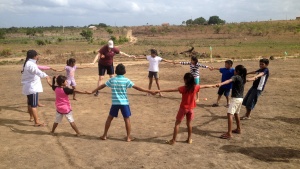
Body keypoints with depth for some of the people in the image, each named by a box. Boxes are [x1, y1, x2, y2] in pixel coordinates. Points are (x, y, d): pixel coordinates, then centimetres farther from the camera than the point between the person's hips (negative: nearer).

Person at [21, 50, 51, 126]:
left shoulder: (28, 63, 12)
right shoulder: (30, 64, -22)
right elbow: (37, 71, -43)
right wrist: (45, 75, -61)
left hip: (30, 87, 11)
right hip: (32, 87, -11)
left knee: (30, 103, 23)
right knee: (34, 105, -8)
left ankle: (32, 117, 40)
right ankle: (37, 122, -5)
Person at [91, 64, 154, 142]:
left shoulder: (112, 80, 3)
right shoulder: (126, 80, -5)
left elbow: (102, 86, 10)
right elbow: (136, 87, -10)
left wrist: (93, 91, 21)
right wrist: (148, 91, -8)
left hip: (115, 103, 2)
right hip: (124, 103, -2)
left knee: (109, 118, 15)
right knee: (127, 119, 7)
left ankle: (104, 135, 21)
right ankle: (128, 137, 9)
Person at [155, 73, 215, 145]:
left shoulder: (183, 88, -19)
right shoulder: (195, 87, -6)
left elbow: (171, 90, -24)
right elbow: (205, 86, 11)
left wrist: (160, 90, -25)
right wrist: (213, 85, 29)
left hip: (183, 108, -4)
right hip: (191, 108, 4)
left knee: (177, 123, 5)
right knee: (189, 123, 19)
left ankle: (173, 140, 7)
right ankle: (189, 139, 26)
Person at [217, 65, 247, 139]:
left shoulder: (236, 77, -13)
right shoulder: (243, 78, 11)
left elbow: (229, 81, -35)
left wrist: (220, 84, -51)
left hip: (235, 98, -9)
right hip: (240, 98, 10)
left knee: (229, 114, -16)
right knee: (236, 113, 25)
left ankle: (229, 133, -23)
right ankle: (238, 129, 37)